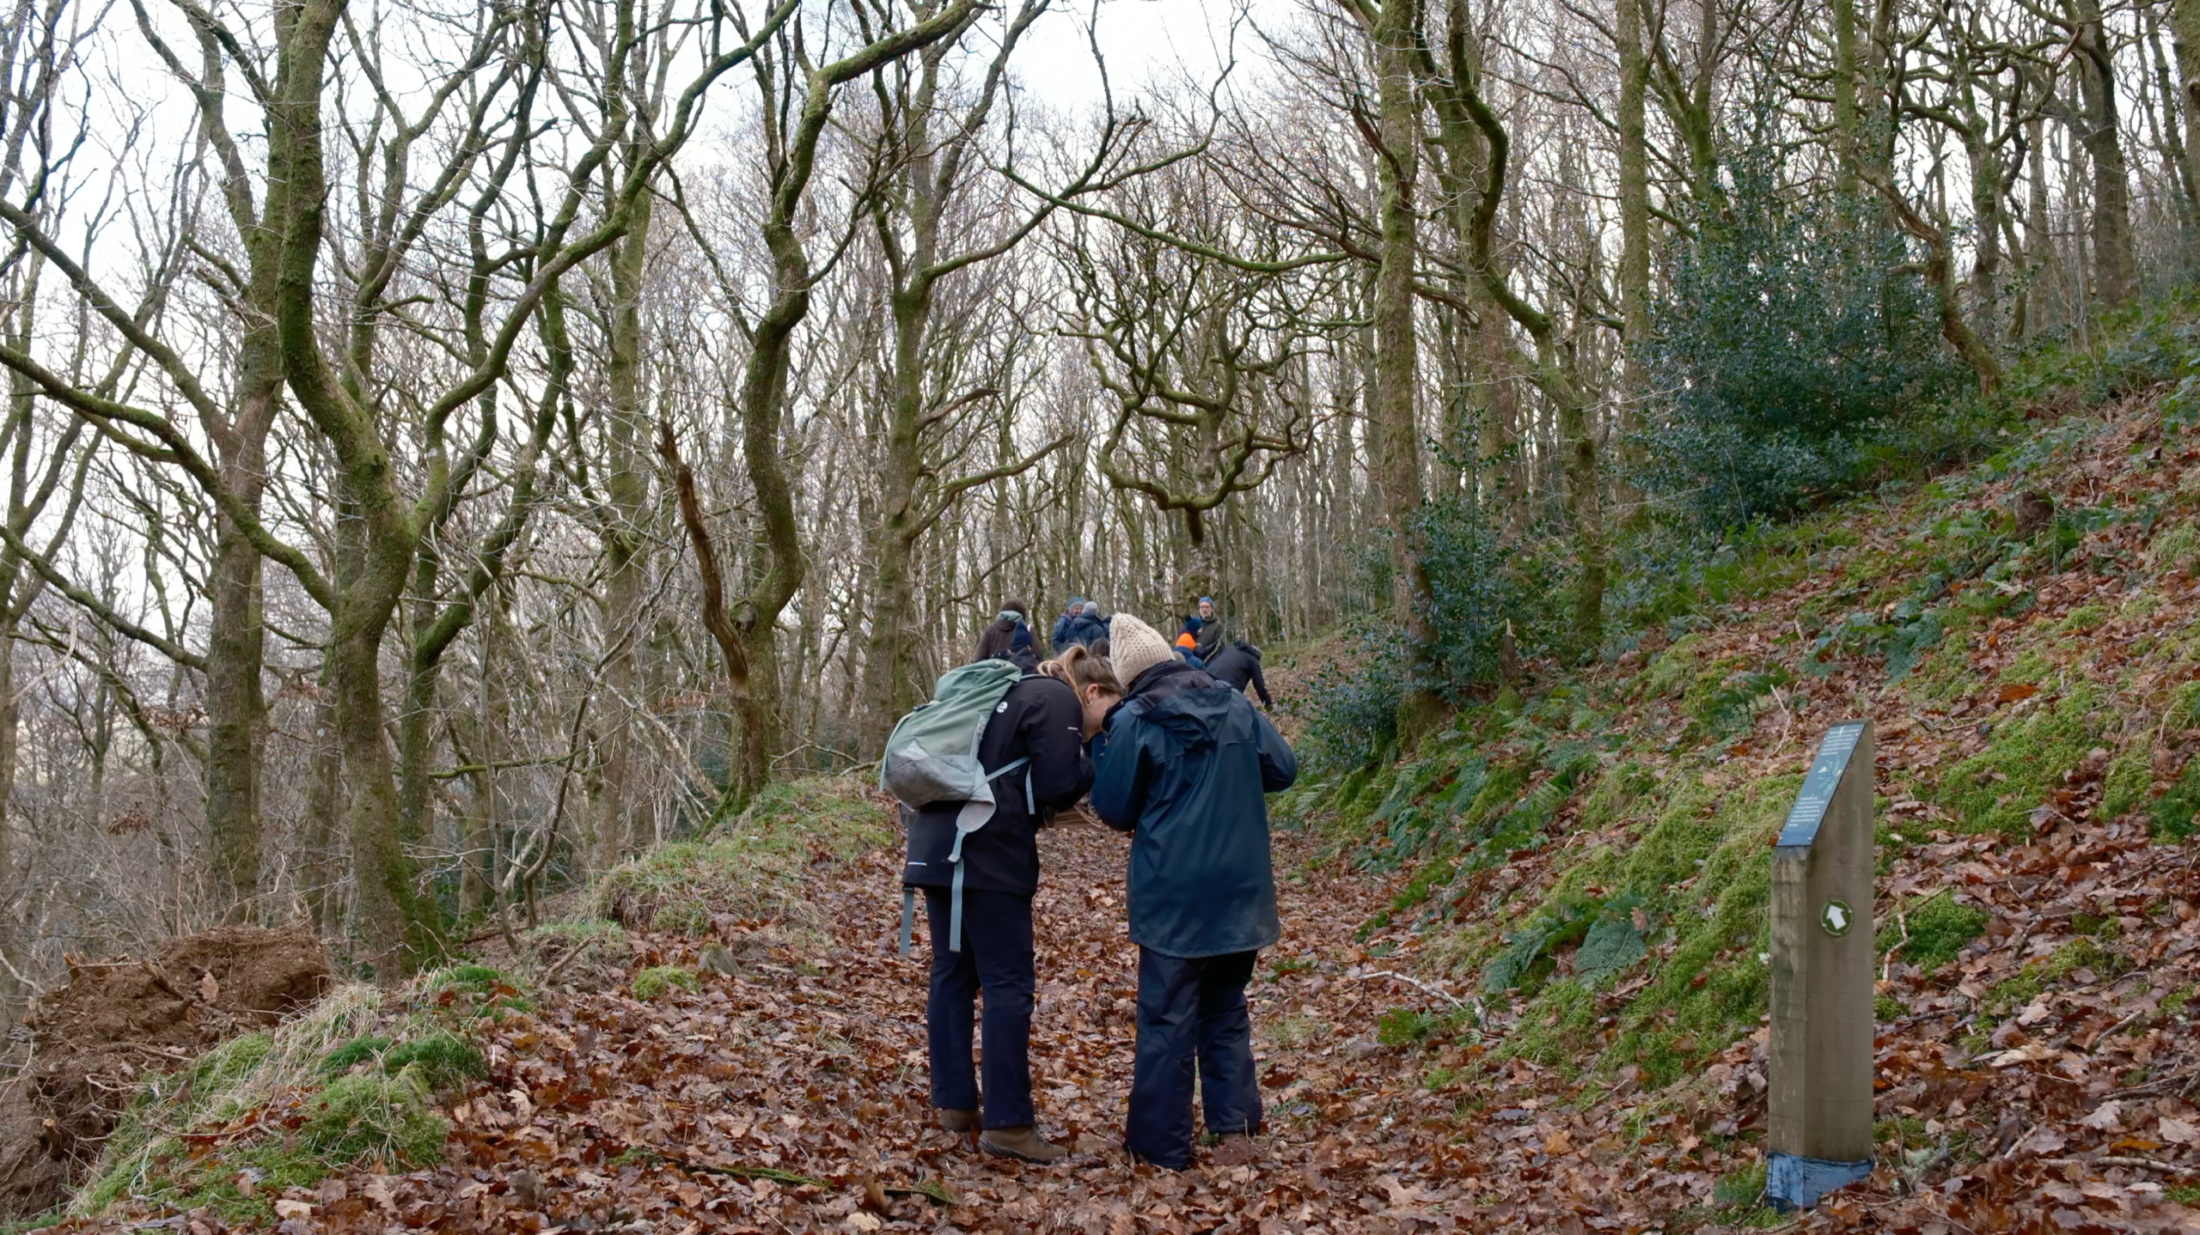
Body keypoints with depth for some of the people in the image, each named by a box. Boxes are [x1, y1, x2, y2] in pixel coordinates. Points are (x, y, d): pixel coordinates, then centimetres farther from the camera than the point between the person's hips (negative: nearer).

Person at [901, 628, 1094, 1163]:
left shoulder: (999, 691, 23)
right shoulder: (1057, 699, -4)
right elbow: (1058, 786, -11)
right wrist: (1096, 758, 5)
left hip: (936, 844, 9)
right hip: (990, 853, -9)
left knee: (952, 973, 13)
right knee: (1008, 983, -5)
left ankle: (954, 1102, 18)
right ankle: (1007, 1123, -5)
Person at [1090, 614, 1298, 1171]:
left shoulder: (1134, 722, -10)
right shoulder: (1234, 705, 1)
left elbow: (1112, 809, -4)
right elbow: (1284, 768, 8)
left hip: (1172, 893, -4)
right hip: (1240, 890, 4)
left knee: (1167, 1019, 6)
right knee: (1227, 1010, 17)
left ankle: (1161, 1142, 11)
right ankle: (1235, 1128, 12)